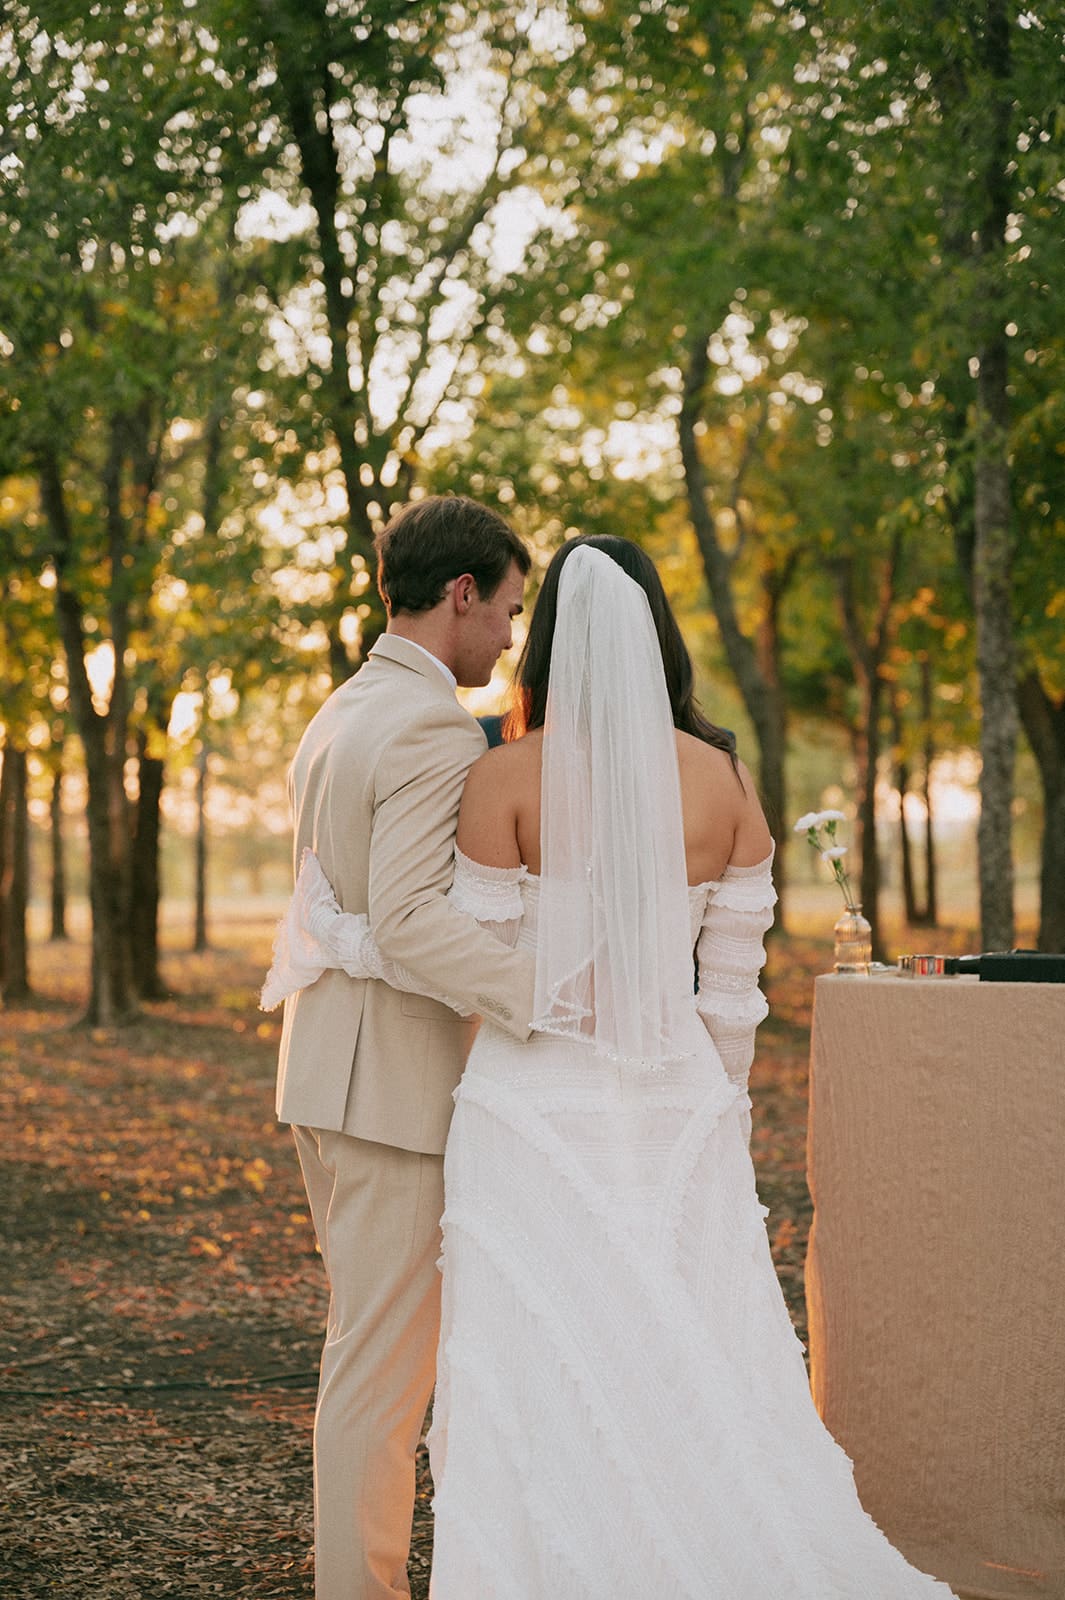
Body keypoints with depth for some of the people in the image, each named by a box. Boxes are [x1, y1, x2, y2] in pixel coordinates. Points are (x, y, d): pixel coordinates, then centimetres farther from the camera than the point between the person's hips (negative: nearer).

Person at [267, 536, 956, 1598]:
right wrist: (721, 1126, 15)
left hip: (540, 1106, -3)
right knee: (694, 1376, 10)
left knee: (540, 1383, 3)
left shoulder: (507, 777, -8)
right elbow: (733, 990, 4)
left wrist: (328, 931, 7)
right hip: (677, 1110, 3)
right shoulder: (726, 780, 1)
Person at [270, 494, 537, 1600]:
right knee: (383, 1360, -2)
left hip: (322, 1069, 10)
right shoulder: (435, 728, -16)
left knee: (369, 1343, 17)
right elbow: (408, 917, -26)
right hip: (397, 1083, -10)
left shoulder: (335, 719, 15)